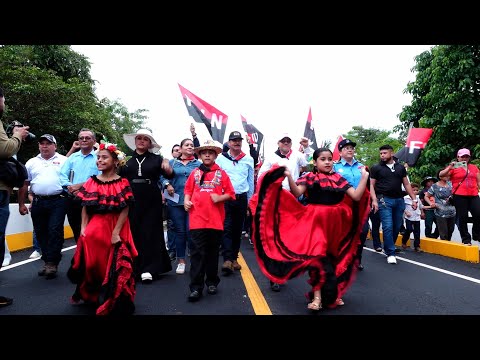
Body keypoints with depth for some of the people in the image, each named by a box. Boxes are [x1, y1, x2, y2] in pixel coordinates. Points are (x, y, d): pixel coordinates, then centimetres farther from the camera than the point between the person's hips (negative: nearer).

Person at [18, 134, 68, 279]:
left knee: (55, 231, -8)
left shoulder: (63, 161, 3)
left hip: (57, 201, -4)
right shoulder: (31, 162, 14)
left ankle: (52, 263, -1)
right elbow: (24, 184, 14)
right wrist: (21, 204, 12)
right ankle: (47, 260, 22)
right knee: (41, 233, 10)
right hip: (38, 202, 4)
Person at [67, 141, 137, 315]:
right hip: (93, 229, 4)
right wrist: (83, 228, -4)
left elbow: (125, 211, -11)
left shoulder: (122, 183, -7)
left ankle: (112, 300, 21)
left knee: (114, 265, 3)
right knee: (91, 263, 10)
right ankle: (91, 296, 33)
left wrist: (116, 233, -17)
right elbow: (85, 208, 6)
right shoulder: (91, 182, 6)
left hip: (114, 229, -3)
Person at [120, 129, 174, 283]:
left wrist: (168, 168, -24)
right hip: (131, 201, 2)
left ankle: (149, 269, 6)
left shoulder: (156, 159, 6)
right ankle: (132, 267, 18)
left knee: (150, 233, 2)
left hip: (151, 202, -1)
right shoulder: (127, 159, 10)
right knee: (133, 233, 6)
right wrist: (119, 166, -10)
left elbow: (170, 175, -3)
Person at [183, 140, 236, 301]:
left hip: (215, 220, 0)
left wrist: (220, 198, -14)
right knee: (197, 253, 0)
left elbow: (230, 194, 4)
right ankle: (196, 287, 6)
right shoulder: (194, 173, 7)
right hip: (197, 219, 0)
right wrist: (186, 200, -4)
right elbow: (188, 190, 15)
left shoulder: (221, 173, 4)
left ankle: (212, 282, 26)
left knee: (213, 252, 12)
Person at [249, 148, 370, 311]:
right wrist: (289, 177, -30)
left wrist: (364, 178, -6)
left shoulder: (338, 178, 6)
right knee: (317, 256, -6)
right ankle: (317, 296, 5)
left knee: (334, 257, 13)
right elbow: (296, 193, -17)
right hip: (316, 221, -3)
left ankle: (332, 293, 31)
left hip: (335, 223, 3)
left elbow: (356, 196, -2)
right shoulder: (309, 177, -1)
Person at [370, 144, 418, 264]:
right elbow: (372, 185, 0)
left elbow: (406, 184, 15)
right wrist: (374, 200, -12)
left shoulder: (400, 167, 13)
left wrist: (414, 199, 7)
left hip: (399, 200, 4)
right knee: (388, 226, -10)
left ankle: (389, 247, 25)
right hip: (384, 200, -4)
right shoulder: (376, 168, 4)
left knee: (397, 227, 7)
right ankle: (390, 253, -3)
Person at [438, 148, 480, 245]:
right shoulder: (454, 168, 1)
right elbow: (441, 175, -9)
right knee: (462, 218, 2)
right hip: (459, 196, -4)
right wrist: (450, 167, -19)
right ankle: (466, 239, 11)